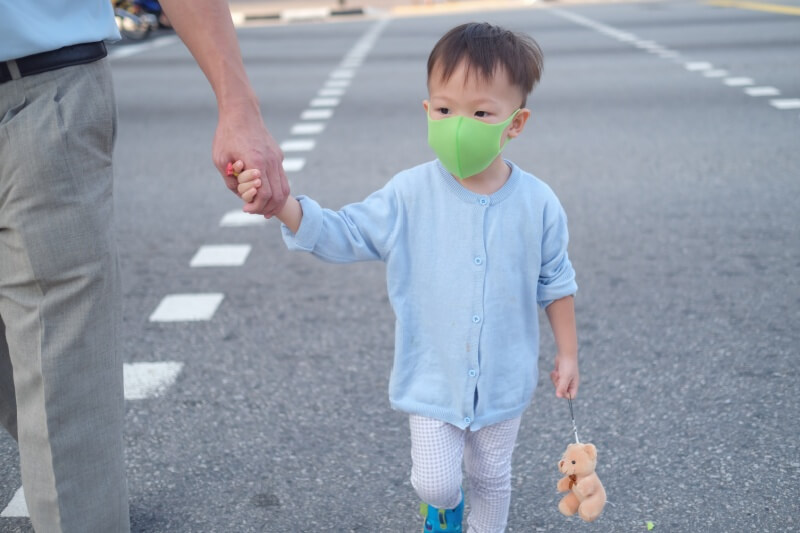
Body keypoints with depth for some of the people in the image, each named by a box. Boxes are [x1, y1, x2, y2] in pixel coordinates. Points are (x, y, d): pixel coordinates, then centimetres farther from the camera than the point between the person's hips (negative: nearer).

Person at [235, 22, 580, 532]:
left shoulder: (538, 204, -12)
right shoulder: (409, 195, -15)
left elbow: (556, 284, 0)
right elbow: (343, 234, -11)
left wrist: (568, 353, 5)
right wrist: (282, 204, -27)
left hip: (504, 381, 1)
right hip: (433, 379, -1)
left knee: (491, 475, 19)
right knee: (434, 481, 3)